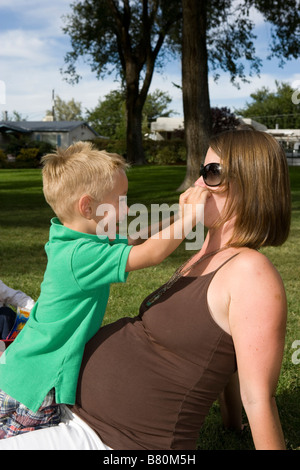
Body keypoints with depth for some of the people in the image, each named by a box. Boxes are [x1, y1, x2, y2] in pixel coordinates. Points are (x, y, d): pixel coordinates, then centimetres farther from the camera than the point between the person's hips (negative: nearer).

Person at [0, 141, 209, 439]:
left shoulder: (69, 243, 2)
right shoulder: (81, 256, -29)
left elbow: (137, 244, 9)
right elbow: (150, 254, -32)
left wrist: (182, 215, 3)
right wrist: (190, 217, -24)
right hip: (36, 384, -9)